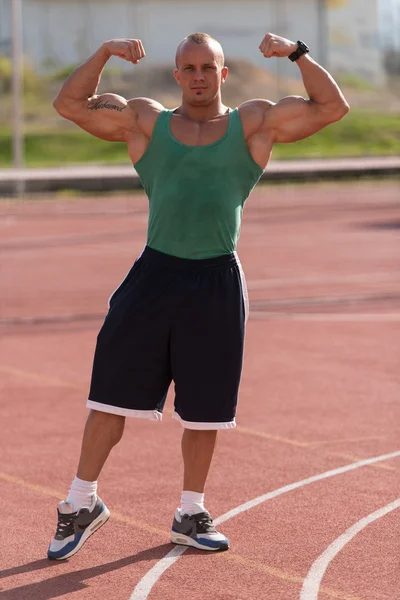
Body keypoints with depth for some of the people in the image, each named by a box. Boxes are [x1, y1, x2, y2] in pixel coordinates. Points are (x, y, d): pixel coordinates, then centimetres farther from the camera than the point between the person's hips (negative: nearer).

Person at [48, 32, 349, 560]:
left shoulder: (253, 124, 6)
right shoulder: (145, 121, 8)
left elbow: (332, 107, 1)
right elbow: (70, 104, 4)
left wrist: (297, 53, -10)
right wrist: (104, 54, -9)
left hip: (217, 283, 0)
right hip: (155, 275, 0)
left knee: (204, 410, 8)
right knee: (111, 396, 1)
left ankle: (191, 515, 24)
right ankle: (82, 504, 15)